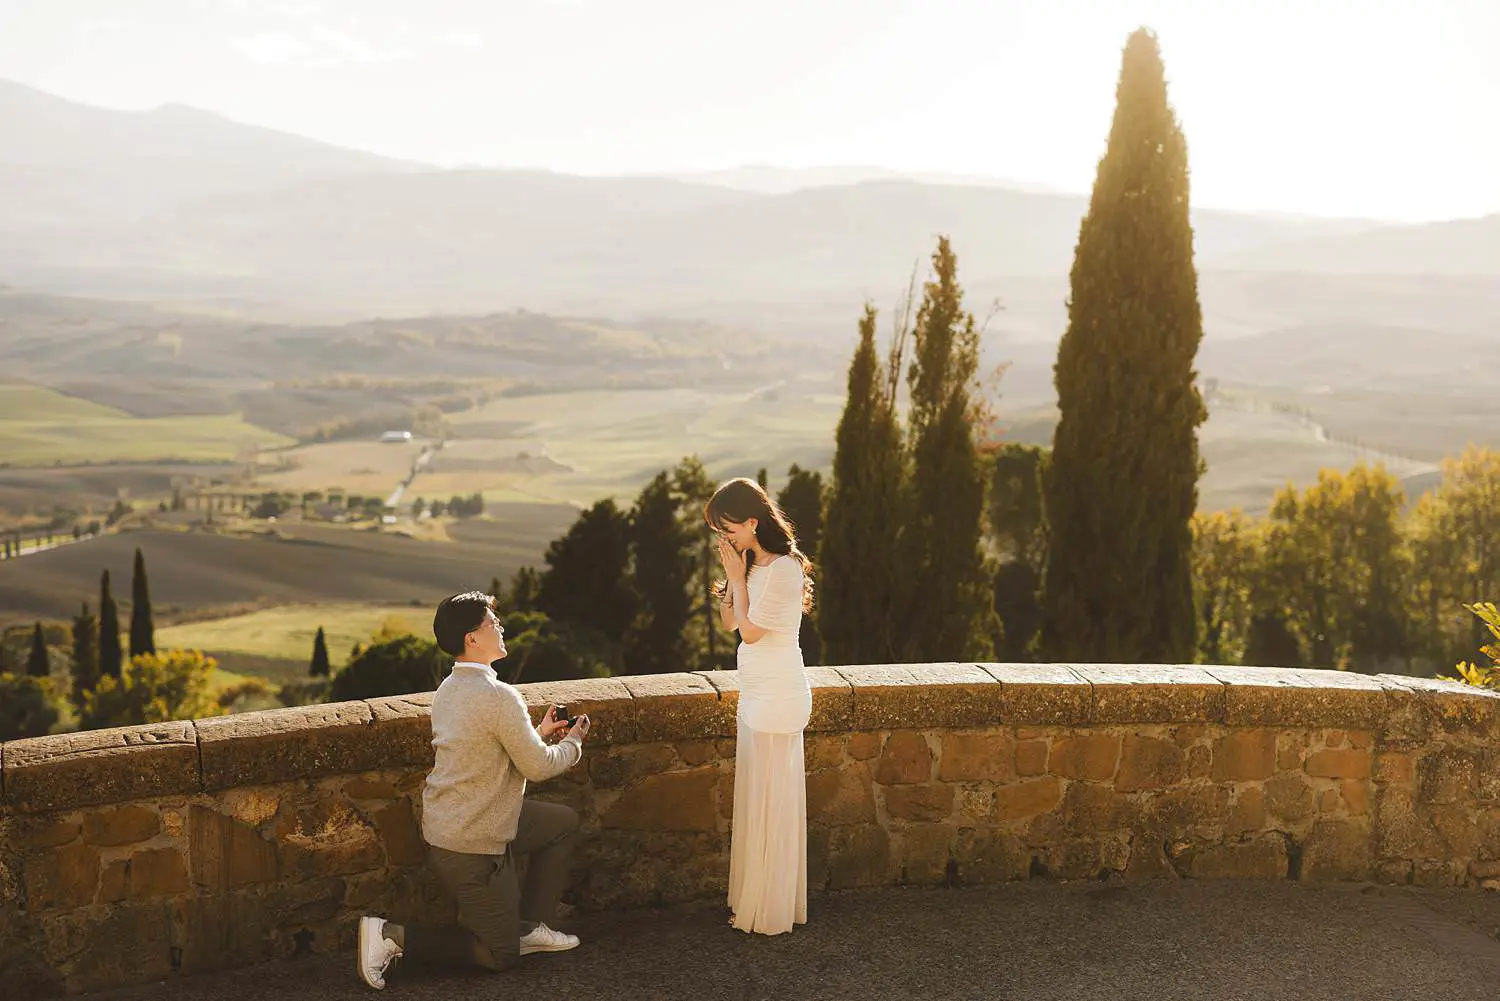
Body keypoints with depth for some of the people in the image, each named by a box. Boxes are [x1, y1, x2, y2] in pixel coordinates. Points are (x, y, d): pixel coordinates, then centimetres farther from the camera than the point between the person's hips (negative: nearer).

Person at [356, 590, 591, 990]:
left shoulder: (448, 690, 4)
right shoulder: (498, 696, -24)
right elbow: (537, 767, -15)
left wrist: (540, 733, 15)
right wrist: (573, 742, 4)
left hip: (444, 825, 9)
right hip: (470, 848, -9)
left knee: (564, 821, 21)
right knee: (500, 955, 7)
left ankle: (529, 926, 22)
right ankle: (392, 937, -2)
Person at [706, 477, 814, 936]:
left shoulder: (783, 569, -19)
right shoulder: (754, 565, 9)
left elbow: (750, 631, -18)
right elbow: (730, 622, 10)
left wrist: (737, 577, -11)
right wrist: (732, 575, -1)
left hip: (776, 699, -9)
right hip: (758, 696, 9)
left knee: (771, 800, 1)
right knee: (760, 801, 15)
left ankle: (768, 913, 12)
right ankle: (754, 900, 26)